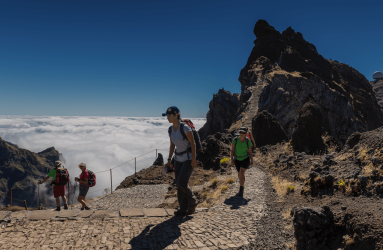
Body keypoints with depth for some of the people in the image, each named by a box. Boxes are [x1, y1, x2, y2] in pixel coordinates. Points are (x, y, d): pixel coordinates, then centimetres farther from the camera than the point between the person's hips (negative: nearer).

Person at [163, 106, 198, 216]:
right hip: (179, 159, 7)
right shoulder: (170, 129, 3)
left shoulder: (185, 127, -19)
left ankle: (192, 202, 12)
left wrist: (194, 159, -18)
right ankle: (183, 208, 17)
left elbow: (193, 143, -16)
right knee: (179, 184, 5)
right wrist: (169, 159, 9)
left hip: (189, 158, -7)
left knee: (182, 183, -12)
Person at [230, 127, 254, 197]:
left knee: (242, 173, -22)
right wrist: (232, 160, -17)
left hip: (245, 159, -3)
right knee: (239, 174, 18)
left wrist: (251, 161, -1)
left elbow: (250, 151, -6)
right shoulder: (235, 140, -16)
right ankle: (242, 183, 53)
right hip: (237, 159, 3)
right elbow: (232, 150, -12)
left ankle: (241, 191, -22)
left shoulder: (248, 141, -17)